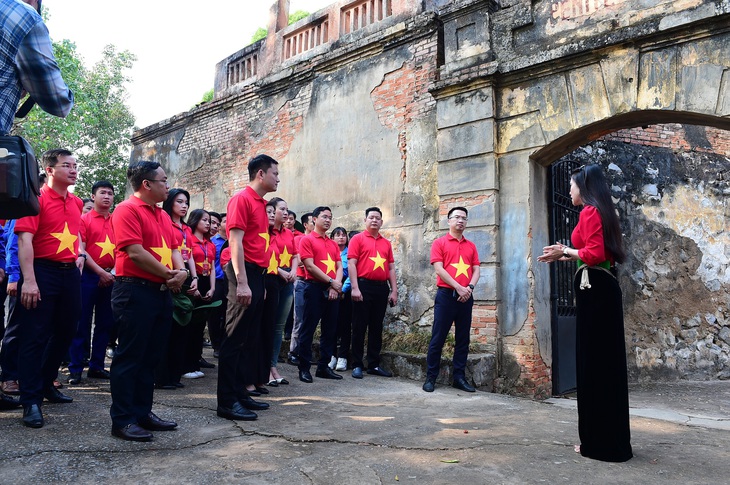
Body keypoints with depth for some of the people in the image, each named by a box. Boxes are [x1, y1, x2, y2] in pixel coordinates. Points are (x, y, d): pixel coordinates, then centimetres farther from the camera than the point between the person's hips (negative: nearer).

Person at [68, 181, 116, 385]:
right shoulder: (84, 219, 0)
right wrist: (100, 272, -12)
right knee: (82, 323, -2)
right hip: (88, 275, -4)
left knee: (104, 323, 8)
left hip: (110, 277, 4)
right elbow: (81, 250, -7)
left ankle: (97, 365, 17)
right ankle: (75, 368, 5)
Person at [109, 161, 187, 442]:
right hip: (135, 291, -9)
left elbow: (173, 248, 16)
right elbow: (135, 252, -18)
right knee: (130, 356, -3)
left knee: (150, 356, 12)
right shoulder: (128, 210, -9)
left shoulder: (163, 215, 17)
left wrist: (181, 270, -5)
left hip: (161, 292, 9)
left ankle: (143, 412, 22)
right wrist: (169, 274, -10)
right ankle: (122, 420, 5)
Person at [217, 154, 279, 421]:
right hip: (245, 272, -9)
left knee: (249, 340, 13)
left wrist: (260, 280, 15)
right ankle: (227, 402, 0)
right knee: (235, 339, -6)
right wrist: (241, 283, -23)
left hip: (258, 273, 9)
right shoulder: (242, 199, -9)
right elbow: (235, 242, -16)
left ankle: (240, 393, 22)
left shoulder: (261, 203, 18)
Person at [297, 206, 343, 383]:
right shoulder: (307, 240, -1)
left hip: (332, 290, 7)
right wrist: (331, 281, -11)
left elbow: (339, 267, 11)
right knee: (308, 329, -2)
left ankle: (323, 367, 17)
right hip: (314, 288, -6)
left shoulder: (333, 244, 18)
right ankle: (304, 368, 4)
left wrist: (336, 285, -7)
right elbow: (310, 266, -10)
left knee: (330, 330, 8)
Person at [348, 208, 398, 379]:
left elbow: (391, 268, 15)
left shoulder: (386, 243, 15)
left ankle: (374, 364, 18)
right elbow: (352, 264, -6)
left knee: (377, 327, 10)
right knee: (359, 327, 0)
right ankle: (357, 365, 7)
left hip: (381, 288, 5)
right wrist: (355, 288, -15)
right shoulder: (358, 239, 2)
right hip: (363, 286, -4)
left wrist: (394, 290, 7)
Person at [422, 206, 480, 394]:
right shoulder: (439, 243, 2)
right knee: (438, 337, -2)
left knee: (463, 338, 7)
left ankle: (459, 377, 14)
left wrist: (470, 287, -10)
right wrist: (458, 287, -14)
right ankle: (430, 377, 5)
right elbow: (439, 269, -8)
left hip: (466, 296, 5)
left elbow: (476, 270, 9)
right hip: (446, 294, -4)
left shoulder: (471, 246, 15)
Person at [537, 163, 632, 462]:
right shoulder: (600, 212, 19)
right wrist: (566, 258, 19)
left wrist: (566, 251, -7)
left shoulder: (590, 212, -11)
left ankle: (603, 444, 3)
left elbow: (595, 253, -21)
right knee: (603, 361, 13)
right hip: (600, 288, 10)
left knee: (595, 361, -5)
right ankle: (606, 440, 22)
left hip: (595, 289, -10)